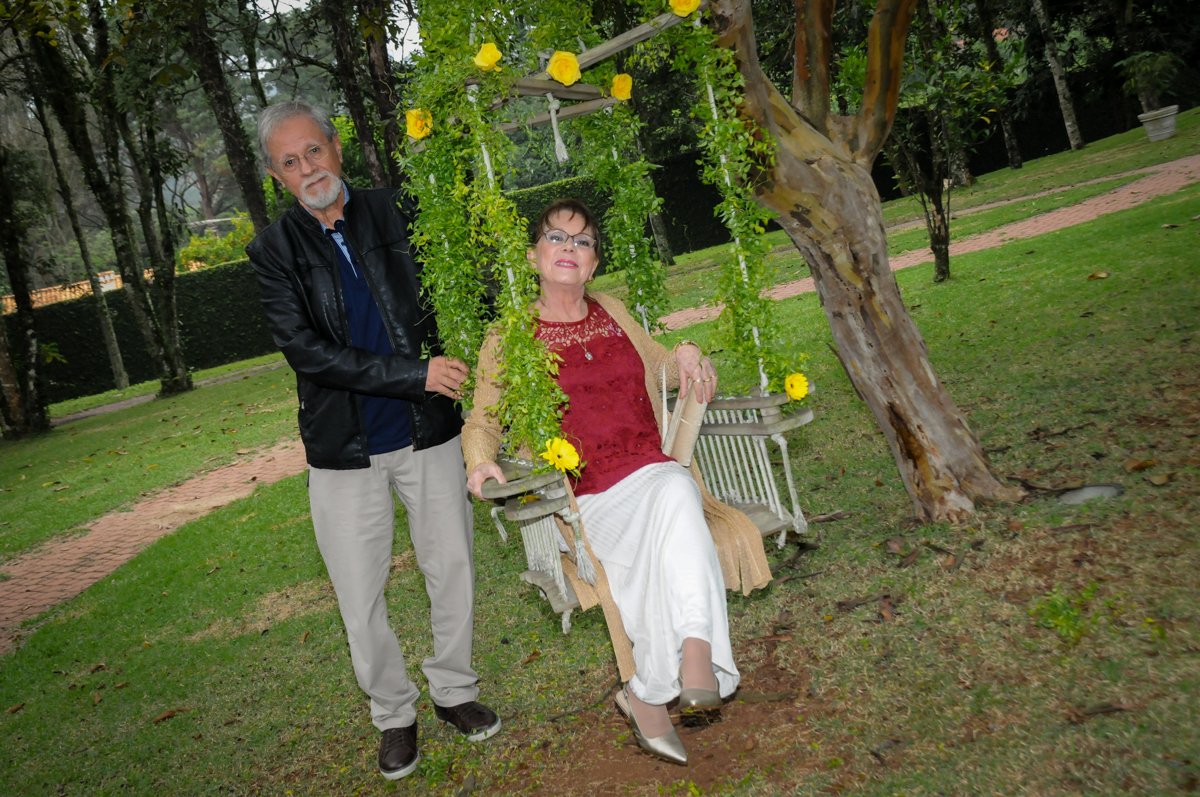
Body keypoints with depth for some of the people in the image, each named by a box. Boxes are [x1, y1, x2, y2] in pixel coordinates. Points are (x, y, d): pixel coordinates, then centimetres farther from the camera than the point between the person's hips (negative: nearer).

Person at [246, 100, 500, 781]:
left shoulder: (397, 214, 2)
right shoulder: (275, 251, -3)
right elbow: (305, 349, -14)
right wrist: (417, 375, -20)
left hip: (429, 432, 2)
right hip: (345, 449, -1)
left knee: (453, 571, 12)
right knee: (362, 598, 7)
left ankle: (454, 689, 34)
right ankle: (395, 712, 29)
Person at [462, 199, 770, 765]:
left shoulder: (613, 314, 16)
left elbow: (661, 366, 32)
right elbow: (482, 420, 13)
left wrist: (687, 354, 9)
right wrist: (481, 461, -10)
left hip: (657, 473, 3)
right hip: (594, 500, -3)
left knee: (675, 492, -35)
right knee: (671, 538, -34)